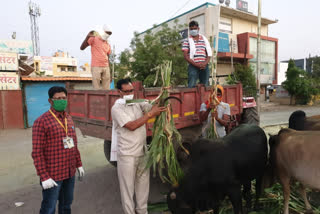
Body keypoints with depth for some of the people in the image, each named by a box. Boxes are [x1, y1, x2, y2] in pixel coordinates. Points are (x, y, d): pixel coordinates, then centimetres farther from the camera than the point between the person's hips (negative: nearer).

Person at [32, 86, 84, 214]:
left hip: (70, 172, 6)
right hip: (53, 175, -6)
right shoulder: (42, 121, -13)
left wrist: (79, 164, 14)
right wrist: (44, 177, -16)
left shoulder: (69, 119, 9)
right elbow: (37, 153, -14)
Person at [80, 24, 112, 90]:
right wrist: (87, 37, -17)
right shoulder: (94, 39, 4)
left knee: (107, 89, 1)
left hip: (106, 67, 5)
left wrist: (109, 74, 14)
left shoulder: (108, 45, 18)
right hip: (96, 67, -5)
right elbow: (82, 48, -4)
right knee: (96, 89, -6)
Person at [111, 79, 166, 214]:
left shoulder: (138, 104, 8)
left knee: (143, 183, 17)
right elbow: (131, 126, -20)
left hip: (142, 152, 6)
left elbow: (154, 106, 1)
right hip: (127, 155, -6)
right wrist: (151, 114, -21)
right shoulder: (117, 108, -10)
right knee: (127, 187, 7)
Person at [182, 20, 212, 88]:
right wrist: (196, 64, -14)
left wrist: (205, 63, -8)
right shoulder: (187, 41, 6)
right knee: (191, 86, -11)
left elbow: (209, 53, 12)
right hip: (193, 66, -3)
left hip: (204, 67, 4)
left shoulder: (204, 39, 16)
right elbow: (186, 56, -3)